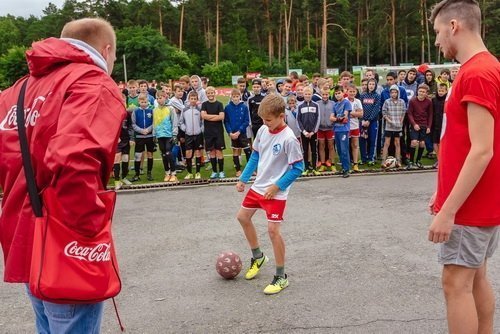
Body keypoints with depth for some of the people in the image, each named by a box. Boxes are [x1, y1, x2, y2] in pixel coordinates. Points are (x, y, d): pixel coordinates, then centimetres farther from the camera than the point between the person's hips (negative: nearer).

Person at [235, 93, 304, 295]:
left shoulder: (289, 139, -21)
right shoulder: (263, 130, 0)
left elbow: (297, 168, -18)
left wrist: (276, 186, -19)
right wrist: (243, 179, 10)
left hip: (276, 193, -8)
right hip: (258, 187, 8)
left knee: (273, 230, -10)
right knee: (242, 217, 17)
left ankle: (281, 277, 7)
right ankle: (258, 257, 37)